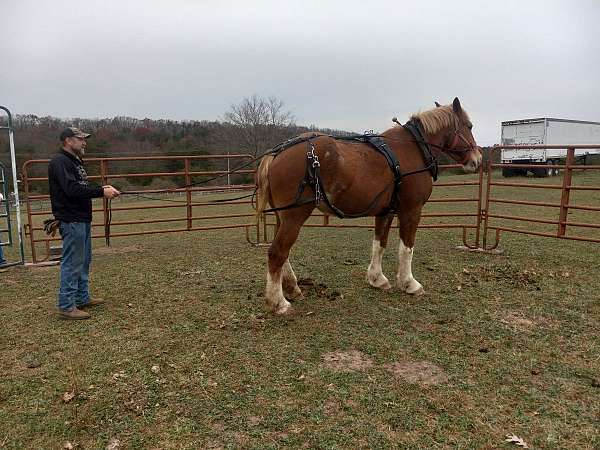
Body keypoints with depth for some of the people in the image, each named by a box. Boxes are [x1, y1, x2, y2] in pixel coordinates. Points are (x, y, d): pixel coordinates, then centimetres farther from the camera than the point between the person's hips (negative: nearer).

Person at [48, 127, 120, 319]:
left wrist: (102, 188, 3)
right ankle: (66, 306, 0)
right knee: (72, 263, -6)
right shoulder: (60, 162, -13)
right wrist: (101, 192, -21)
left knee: (84, 260, 16)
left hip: (82, 219, 11)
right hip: (71, 221, -10)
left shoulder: (74, 161, 19)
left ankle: (82, 298, 27)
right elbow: (72, 189, -24)